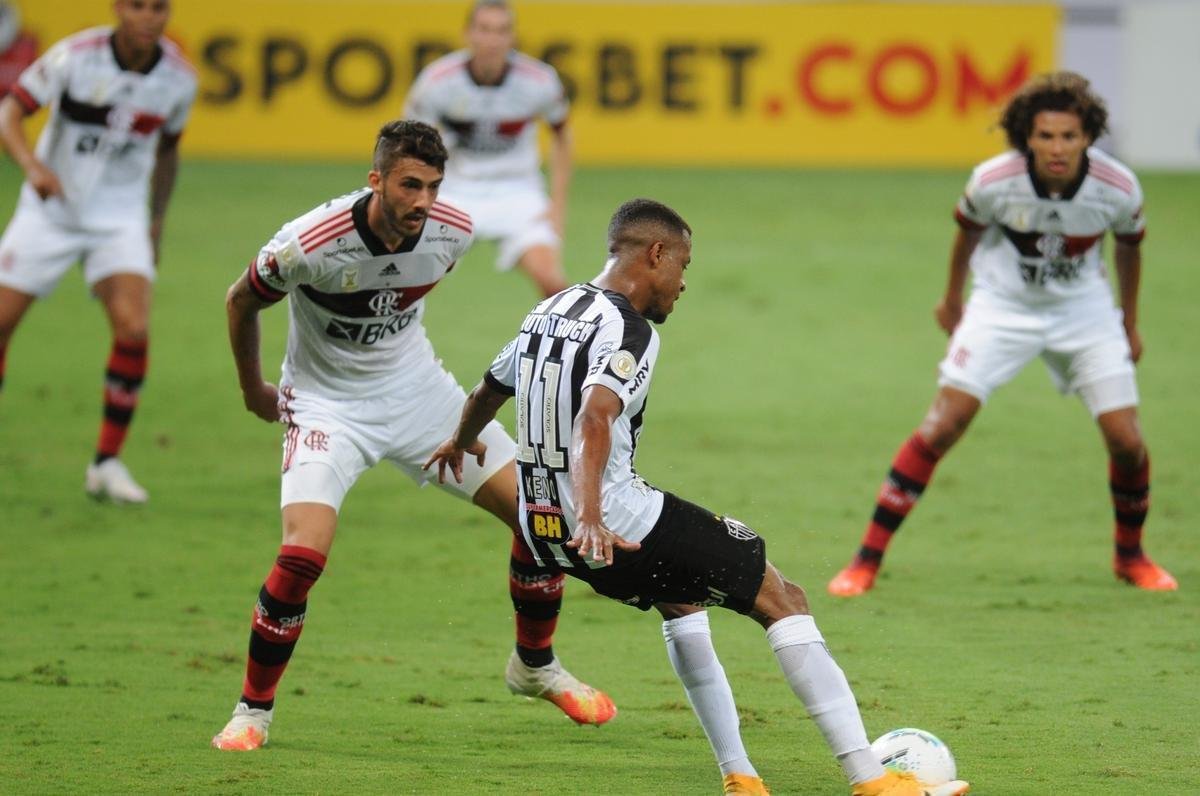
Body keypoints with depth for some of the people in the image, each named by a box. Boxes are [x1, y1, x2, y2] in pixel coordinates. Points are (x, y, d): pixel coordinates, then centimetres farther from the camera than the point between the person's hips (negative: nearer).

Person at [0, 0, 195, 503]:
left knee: (134, 329, -18)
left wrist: (156, 222, 16)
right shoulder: (75, 56, -17)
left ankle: (107, 464, -5)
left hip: (120, 217, 1)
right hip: (49, 210, -1)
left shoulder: (178, 79, -7)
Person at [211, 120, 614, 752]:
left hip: (417, 390, 5)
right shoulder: (310, 244, -29)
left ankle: (535, 666, 25)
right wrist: (252, 390, 6)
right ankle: (253, 710, -3)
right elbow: (241, 302, -7)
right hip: (327, 403, -5)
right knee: (303, 554, -25)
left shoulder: (452, 232, -15)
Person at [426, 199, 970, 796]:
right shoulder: (629, 330, -15)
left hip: (543, 532, 9)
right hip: (617, 529, -9)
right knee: (783, 600, 0)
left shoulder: (549, 312, 12)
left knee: (679, 594, 34)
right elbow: (594, 420, -33)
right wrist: (589, 517, -45)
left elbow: (487, 392, 31)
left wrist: (463, 441, 52)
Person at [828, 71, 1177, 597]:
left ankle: (1130, 555, 22)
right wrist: (952, 298, 15)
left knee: (1128, 443, -6)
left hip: (1084, 311, 2)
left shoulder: (1118, 189, -19)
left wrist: (1130, 323, 15)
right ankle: (867, 559, -9)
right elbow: (968, 229, 0)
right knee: (943, 425, -15)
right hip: (1003, 307, -2)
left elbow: (1129, 246, 3)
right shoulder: (994, 181, -23)